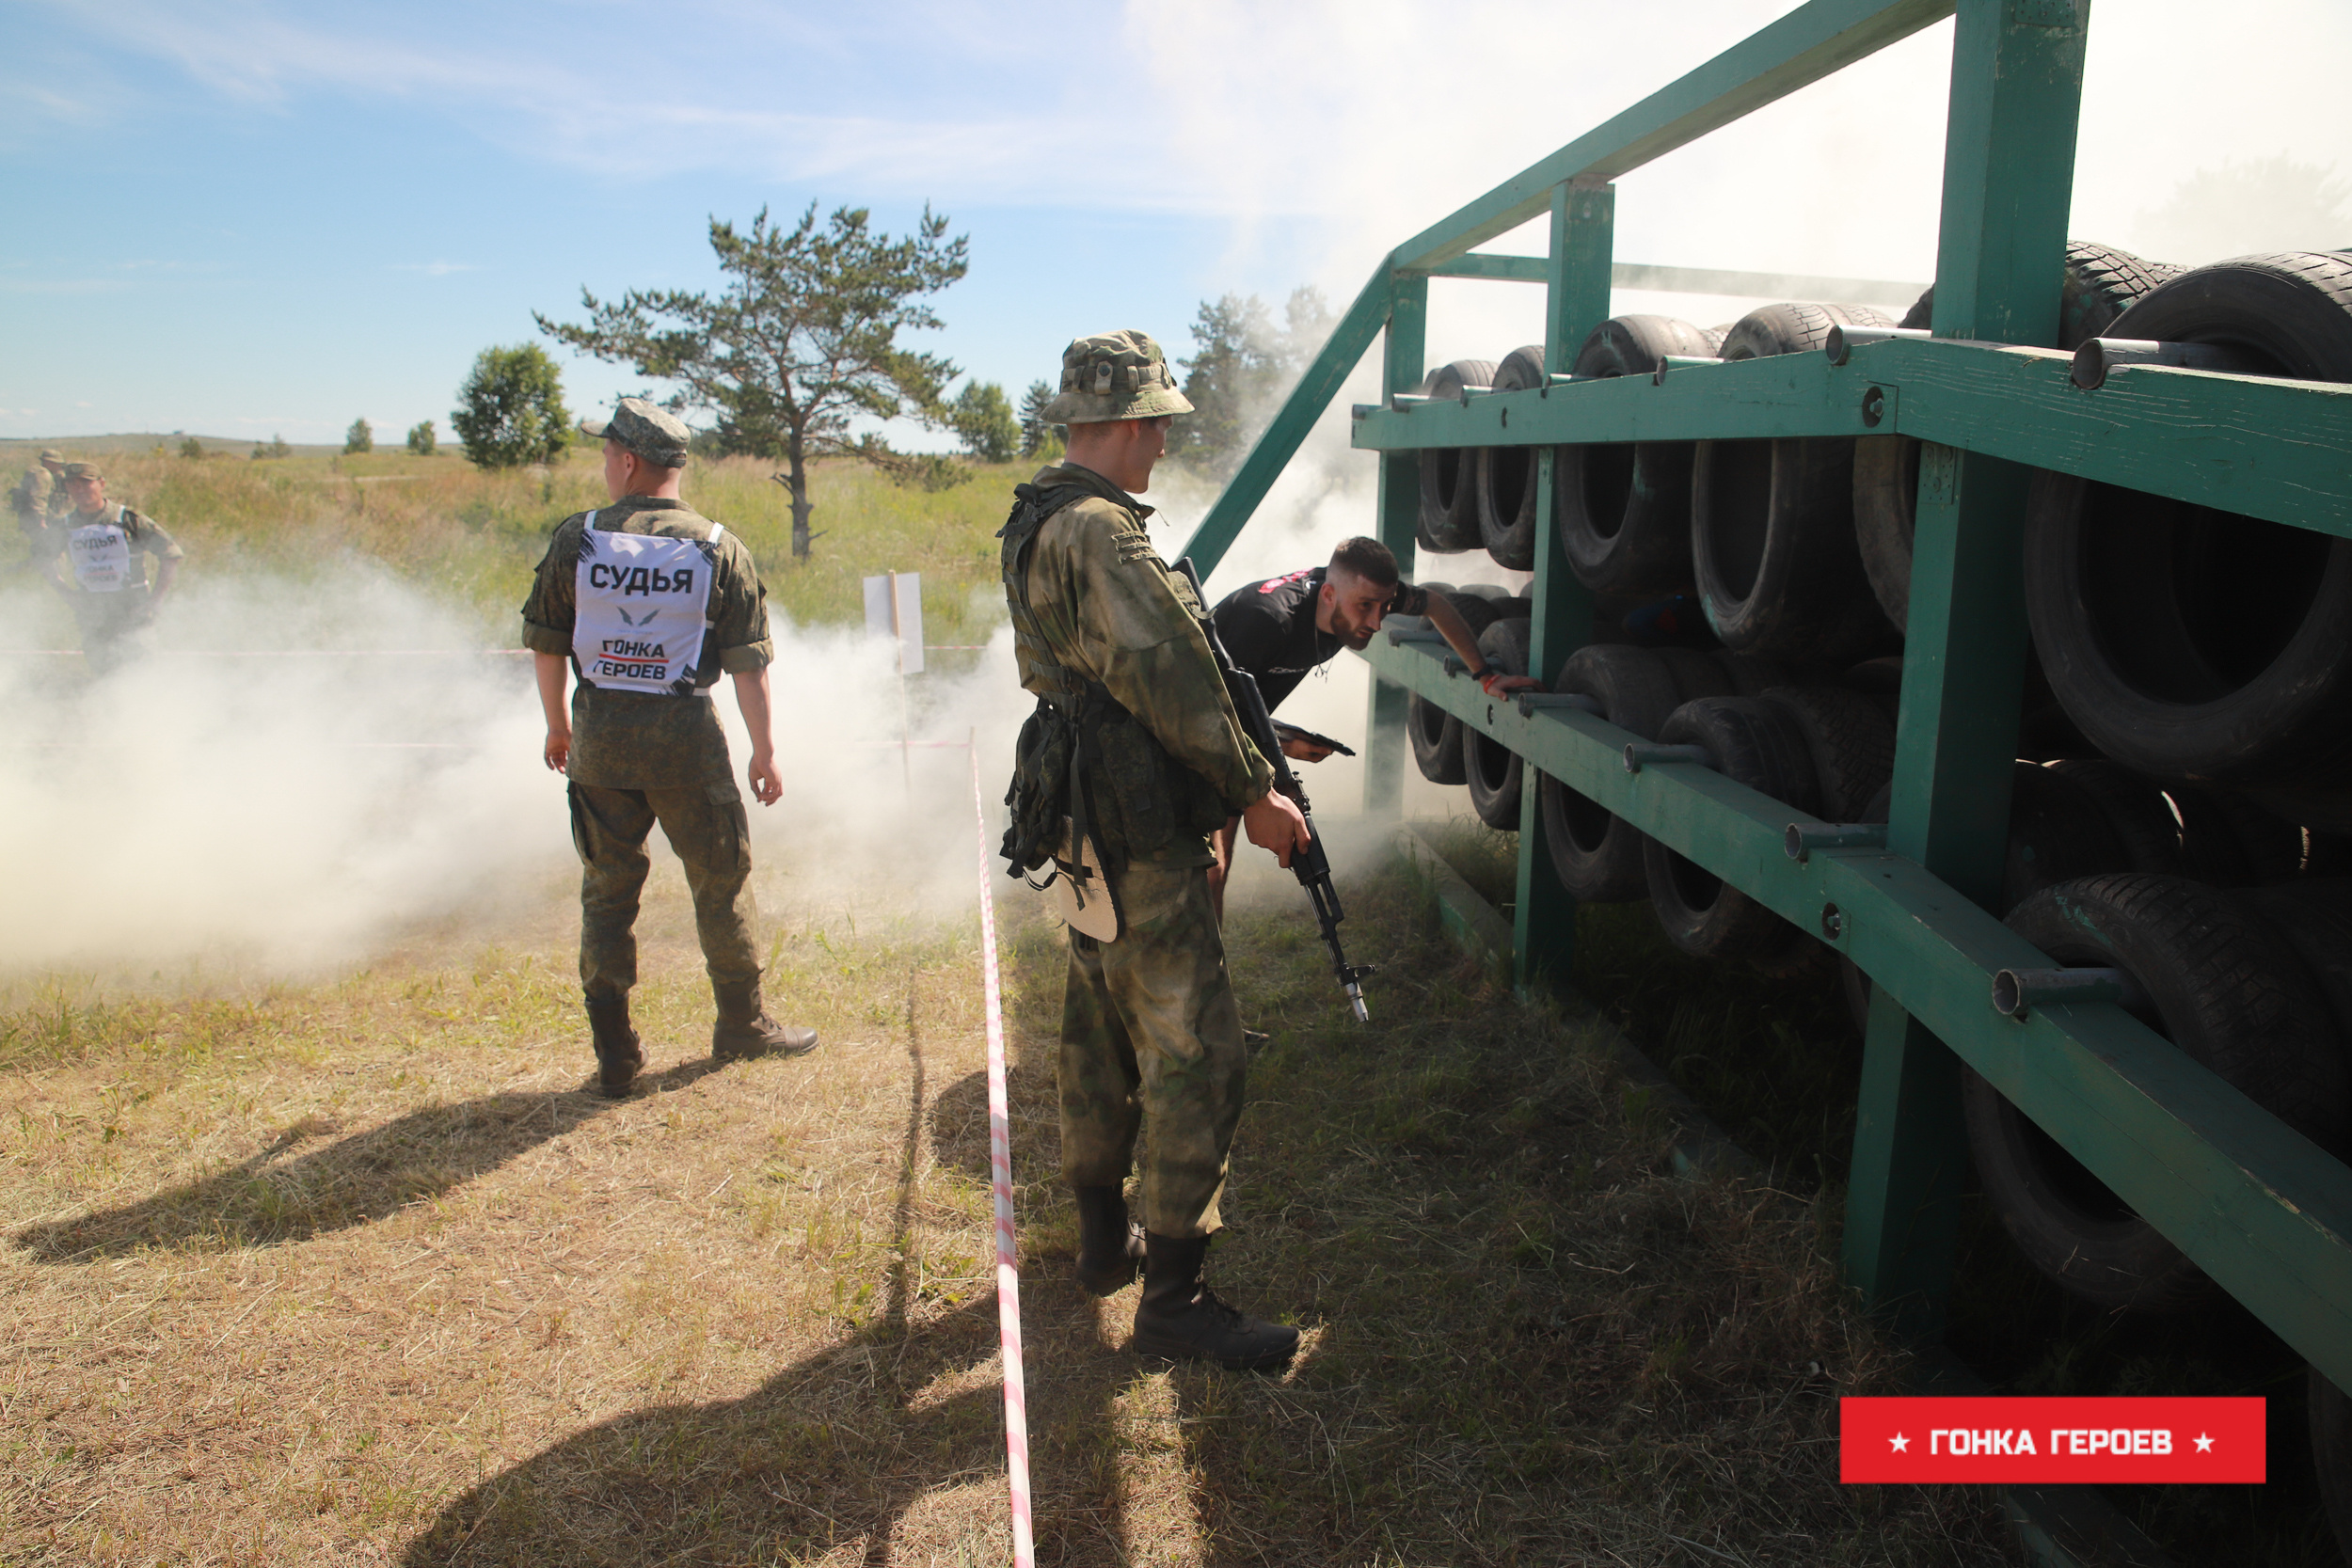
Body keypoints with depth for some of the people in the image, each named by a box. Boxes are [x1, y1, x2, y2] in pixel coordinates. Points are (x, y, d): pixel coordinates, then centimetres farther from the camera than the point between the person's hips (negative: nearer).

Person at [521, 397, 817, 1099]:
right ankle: (743, 1026, 24)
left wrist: (558, 726, 18)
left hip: (600, 731, 1)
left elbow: (546, 642, 4)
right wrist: (764, 749, 3)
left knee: (607, 889, 11)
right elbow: (748, 662, -5)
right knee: (720, 882, 12)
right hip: (685, 733, -1)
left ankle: (614, 1053, 14)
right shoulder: (718, 548, -4)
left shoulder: (576, 538, -2)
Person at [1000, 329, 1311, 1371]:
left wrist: (1239, 744, 18)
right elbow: (1171, 680, -22)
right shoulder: (1098, 532, -19)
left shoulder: (1038, 525, 14)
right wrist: (1254, 793, -12)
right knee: (1195, 1056, -4)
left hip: (1086, 824, 11)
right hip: (1141, 840, -11)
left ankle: (1105, 1241, 34)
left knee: (1102, 1034, 19)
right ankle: (1173, 1301, 4)